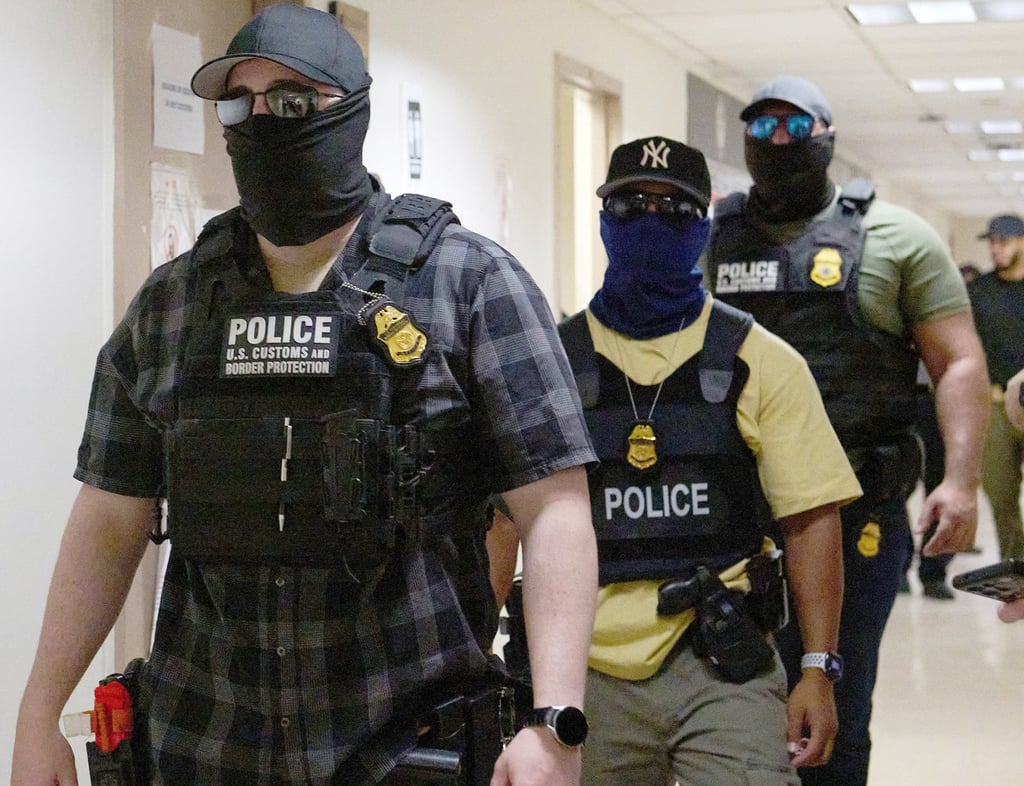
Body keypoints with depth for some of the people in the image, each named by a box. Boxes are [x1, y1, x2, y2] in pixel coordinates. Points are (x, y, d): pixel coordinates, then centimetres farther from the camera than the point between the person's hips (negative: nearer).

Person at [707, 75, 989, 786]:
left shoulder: (897, 236, 4)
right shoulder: (709, 239, 10)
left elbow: (958, 361, -1)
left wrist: (961, 479, -13)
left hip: (857, 512, -2)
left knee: (836, 713, 7)